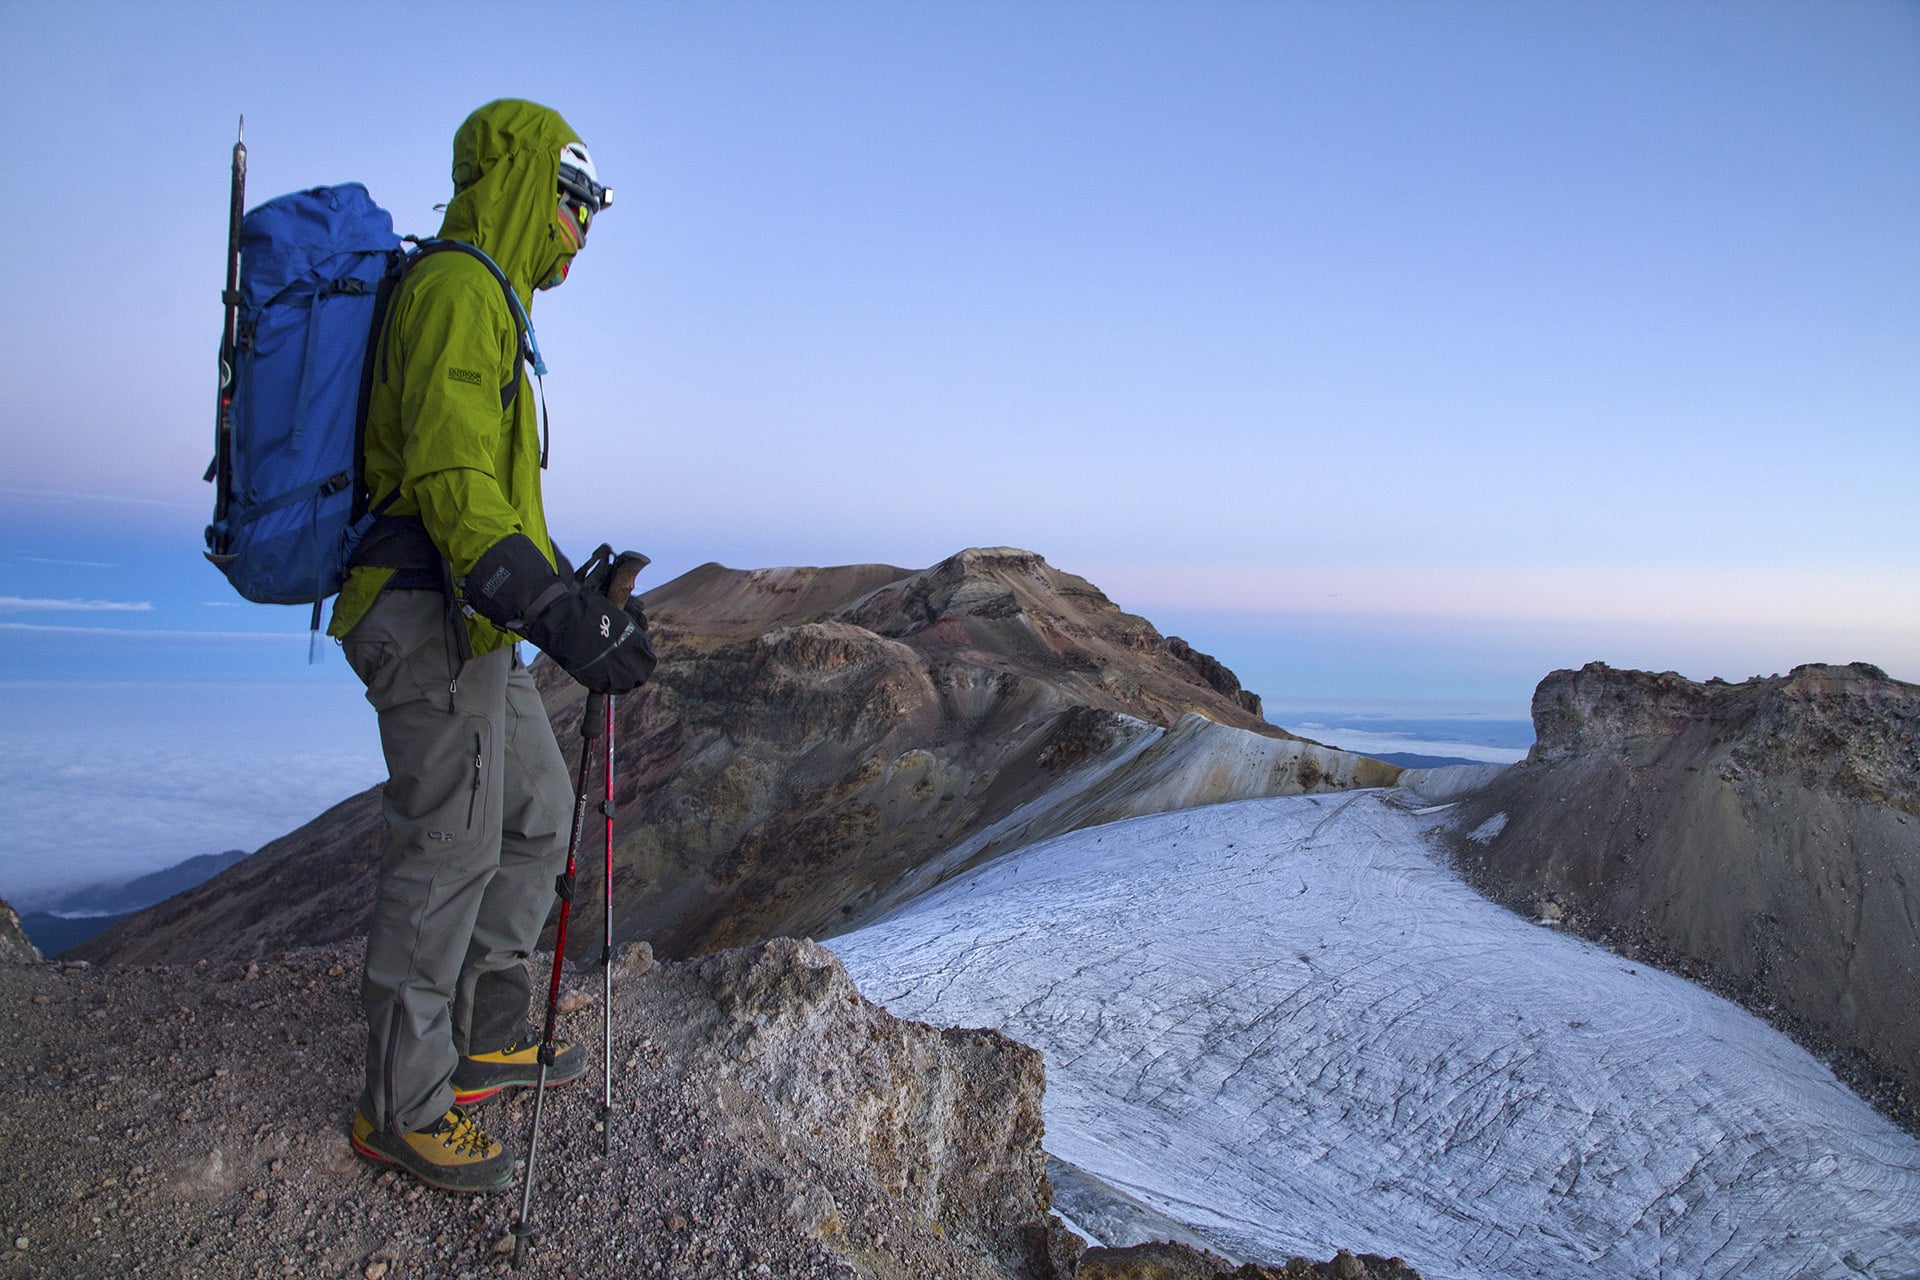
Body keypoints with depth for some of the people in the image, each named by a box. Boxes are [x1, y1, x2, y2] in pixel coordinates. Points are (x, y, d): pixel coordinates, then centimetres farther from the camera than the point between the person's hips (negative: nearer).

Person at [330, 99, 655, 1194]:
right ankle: (405, 1106, 8)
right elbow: (450, 475, -23)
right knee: (450, 851, -5)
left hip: (474, 626, 11)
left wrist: (562, 592, 30)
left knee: (541, 816, 15)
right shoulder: (458, 289, -11)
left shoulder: (484, 301, 22)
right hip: (435, 620, -11)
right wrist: (550, 603, -33)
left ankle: (489, 1036, 26)